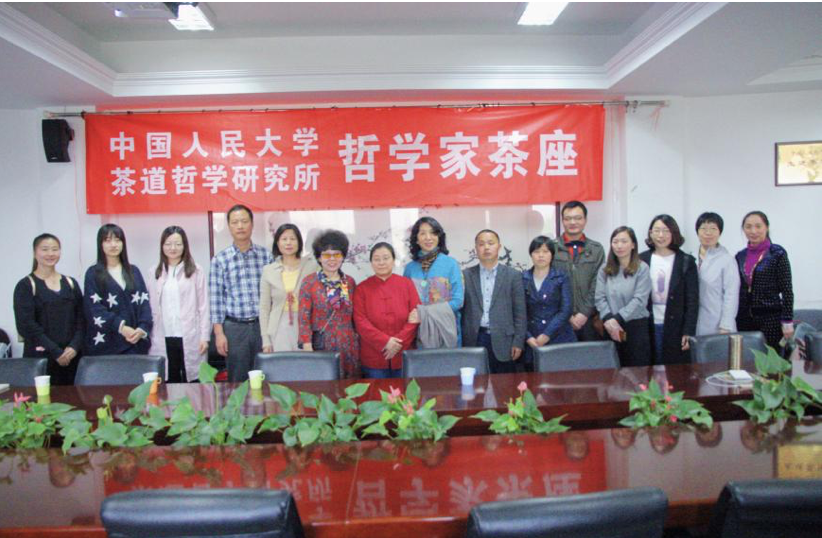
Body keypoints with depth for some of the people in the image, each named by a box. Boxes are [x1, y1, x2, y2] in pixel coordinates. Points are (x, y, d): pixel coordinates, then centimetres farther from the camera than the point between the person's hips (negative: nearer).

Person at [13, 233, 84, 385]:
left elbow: (81, 318, 8)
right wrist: (56, 352, -14)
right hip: (40, 357, -3)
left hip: (72, 356, 3)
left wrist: (74, 346, -9)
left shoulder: (71, 283, 12)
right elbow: (26, 324, -9)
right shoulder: (26, 285, 0)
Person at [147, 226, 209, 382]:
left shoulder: (196, 271, -1)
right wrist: (148, 337, 2)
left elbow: (204, 306, -2)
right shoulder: (155, 273, 8)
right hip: (163, 339, 3)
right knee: (169, 382, 8)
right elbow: (150, 308, 6)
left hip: (189, 338, -2)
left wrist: (205, 336, -6)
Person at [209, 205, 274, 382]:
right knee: (238, 381, 8)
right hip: (234, 327, -1)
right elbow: (215, 299, 0)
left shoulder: (266, 255, 3)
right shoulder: (220, 259, 0)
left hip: (262, 325, 1)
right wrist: (219, 333, -4)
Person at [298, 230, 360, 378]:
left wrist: (358, 335, 10)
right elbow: (304, 317, -5)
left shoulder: (350, 282, 9)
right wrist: (307, 347, -11)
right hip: (321, 345, -3)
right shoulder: (309, 282, -1)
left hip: (349, 346, 3)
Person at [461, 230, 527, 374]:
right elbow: (461, 309, 7)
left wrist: (518, 342, -4)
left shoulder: (513, 275, 5)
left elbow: (519, 312, 3)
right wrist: (460, 342, 3)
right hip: (474, 340, 1)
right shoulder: (466, 275, 7)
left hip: (503, 341, 0)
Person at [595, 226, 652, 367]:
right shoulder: (605, 269, 8)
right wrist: (608, 319, -14)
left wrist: (617, 319, -17)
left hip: (636, 326, -3)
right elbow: (599, 298, 1)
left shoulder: (642, 268, -3)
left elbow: (639, 300, -11)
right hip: (611, 328, 3)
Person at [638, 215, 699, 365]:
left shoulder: (686, 262, 2)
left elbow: (692, 301, -1)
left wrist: (689, 332, -7)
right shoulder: (641, 260, 6)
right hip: (648, 328, 1)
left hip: (675, 328, -1)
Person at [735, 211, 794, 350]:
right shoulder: (740, 256, 10)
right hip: (744, 318, 4)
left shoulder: (777, 254, -3)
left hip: (770, 318, -4)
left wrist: (787, 322, -8)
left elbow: (787, 290, -5)